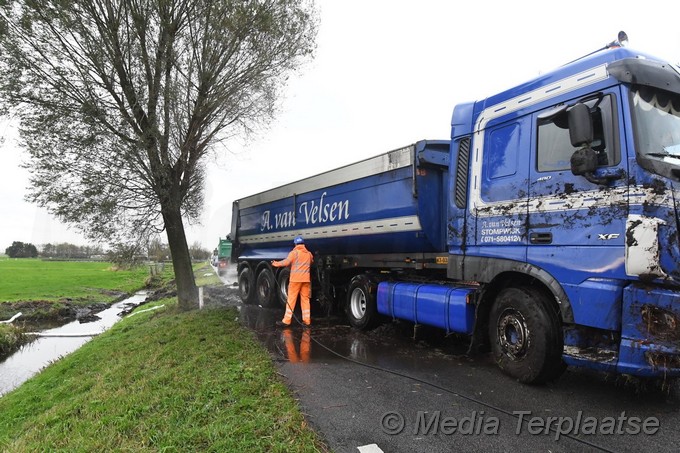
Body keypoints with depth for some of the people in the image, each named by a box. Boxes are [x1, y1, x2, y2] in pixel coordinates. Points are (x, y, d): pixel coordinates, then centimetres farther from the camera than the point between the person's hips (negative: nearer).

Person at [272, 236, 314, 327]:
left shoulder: (294, 252, -5)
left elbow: (286, 262, -15)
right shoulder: (309, 253, 12)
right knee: (305, 299, 10)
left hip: (295, 278, -4)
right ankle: (306, 320, 9)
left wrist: (276, 264, -2)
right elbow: (312, 262, 27)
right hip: (306, 279, 5)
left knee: (291, 299, -2)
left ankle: (287, 320, -3)